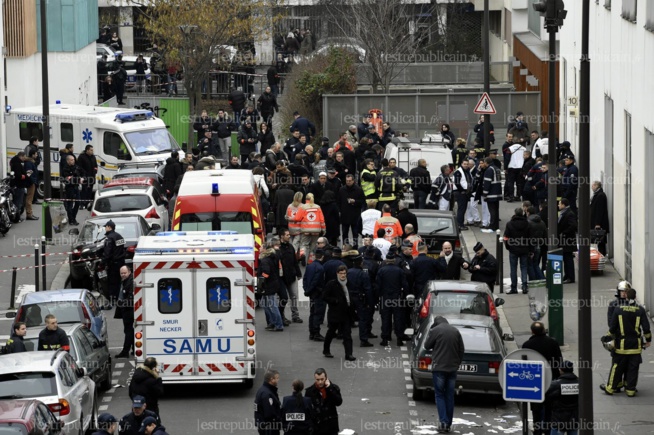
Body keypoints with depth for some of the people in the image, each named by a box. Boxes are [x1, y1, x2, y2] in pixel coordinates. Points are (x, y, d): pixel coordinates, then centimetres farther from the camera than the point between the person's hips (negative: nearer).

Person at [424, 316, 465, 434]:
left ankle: (443, 421, -12)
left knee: (439, 395, 2)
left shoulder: (435, 331, -8)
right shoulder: (456, 331, 5)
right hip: (452, 368, 4)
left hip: (439, 368, -4)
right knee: (450, 396, 10)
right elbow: (461, 349, 7)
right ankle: (448, 424, 12)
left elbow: (427, 346, 1)